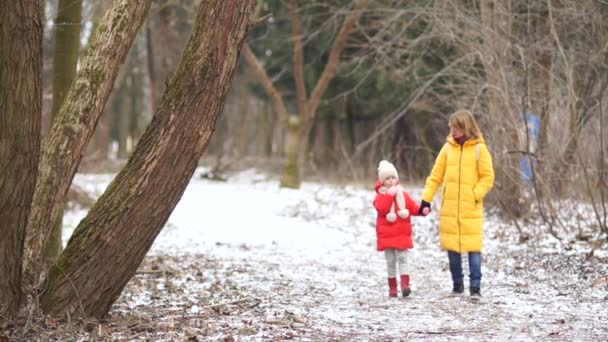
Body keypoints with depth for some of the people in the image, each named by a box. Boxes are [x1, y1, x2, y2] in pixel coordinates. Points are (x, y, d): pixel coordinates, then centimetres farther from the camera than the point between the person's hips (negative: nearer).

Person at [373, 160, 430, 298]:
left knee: (402, 259, -5)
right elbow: (381, 209, -21)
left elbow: (413, 207, 7)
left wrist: (422, 210, -12)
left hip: (402, 234, 2)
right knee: (390, 261, 4)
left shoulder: (403, 194, 8)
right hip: (387, 234, -2)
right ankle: (392, 287, 11)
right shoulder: (380, 195, -3)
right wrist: (389, 195, -24)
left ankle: (405, 284, -13)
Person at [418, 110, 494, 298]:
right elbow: (436, 175, 8)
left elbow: (487, 177, -2)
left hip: (471, 209, -3)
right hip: (449, 208, 3)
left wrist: (475, 195, -14)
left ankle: (475, 286, -6)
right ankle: (457, 283, 16)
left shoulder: (479, 149, -3)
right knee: (452, 247, 6)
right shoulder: (448, 147, 6)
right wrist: (426, 198, 2)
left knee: (473, 247, -7)